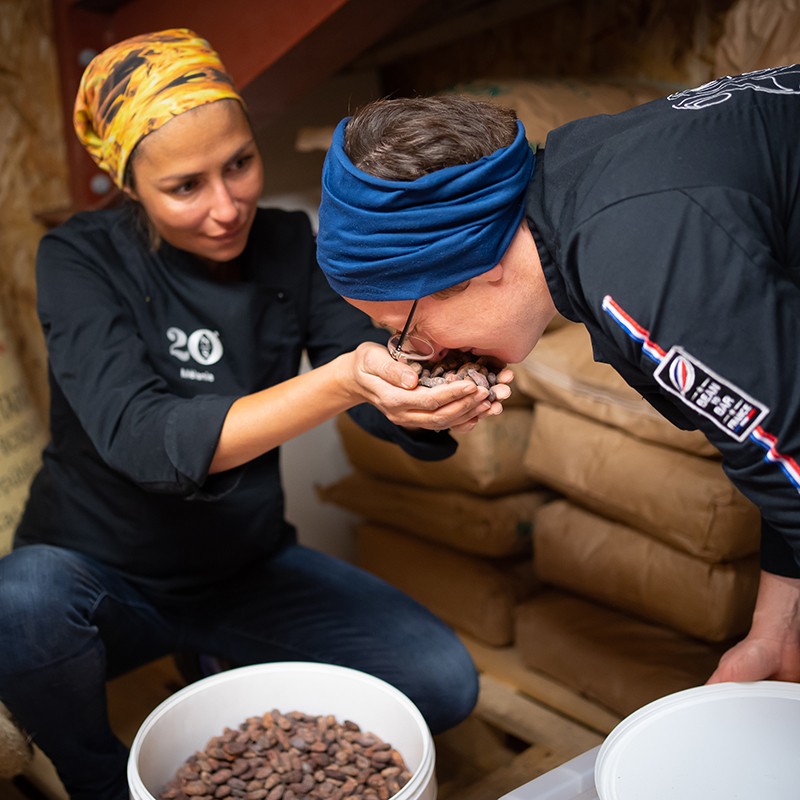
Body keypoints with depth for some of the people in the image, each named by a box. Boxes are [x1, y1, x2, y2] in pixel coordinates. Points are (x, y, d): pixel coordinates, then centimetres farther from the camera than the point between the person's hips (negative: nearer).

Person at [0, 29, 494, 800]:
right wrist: (342, 382, -46)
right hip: (100, 575, -2)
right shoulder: (80, 260, -17)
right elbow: (142, 440, -33)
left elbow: (388, 404, -14)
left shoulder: (290, 246, -7)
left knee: (443, 682, -12)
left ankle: (235, 685, 14)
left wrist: (440, 404, -39)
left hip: (247, 568, 3)